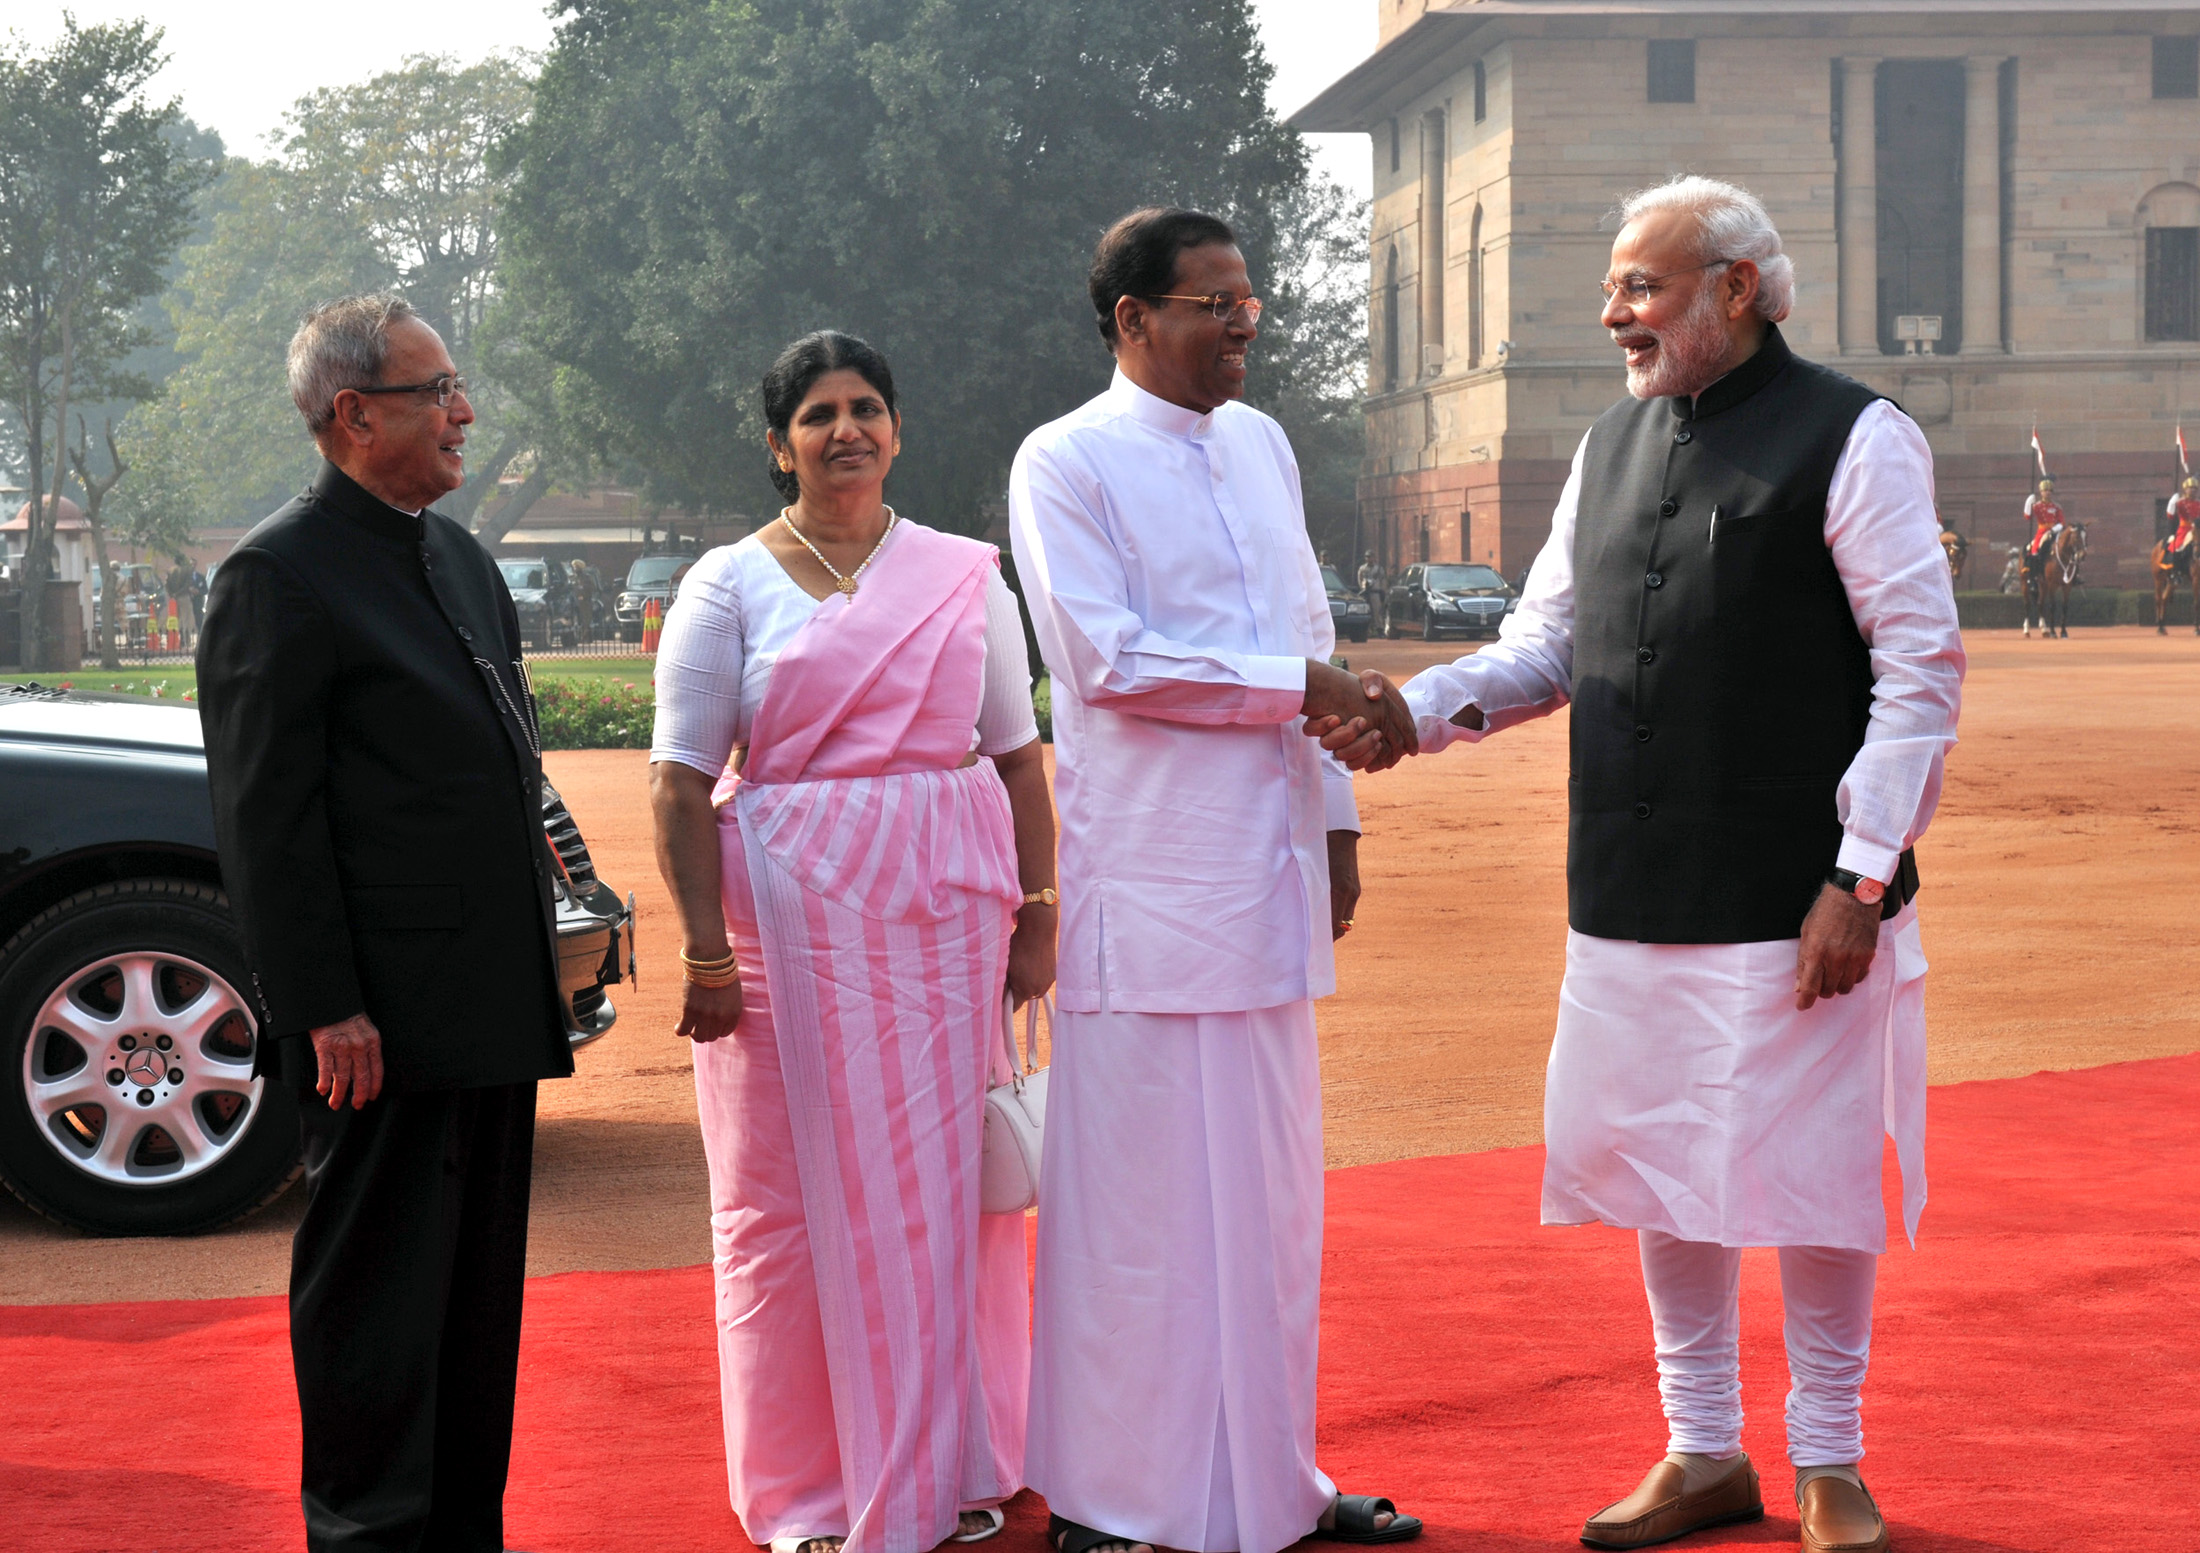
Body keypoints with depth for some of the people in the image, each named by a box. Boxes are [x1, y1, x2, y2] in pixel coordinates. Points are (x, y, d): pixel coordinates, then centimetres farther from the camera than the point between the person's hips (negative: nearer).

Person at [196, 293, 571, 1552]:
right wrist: (324, 1010, -18)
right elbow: (266, 821, -14)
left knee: (480, 1292, 14)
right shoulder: (280, 577, -11)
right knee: (378, 1295, 0)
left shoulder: (462, 558, 16)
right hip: (388, 1021, -8)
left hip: (492, 1008, 8)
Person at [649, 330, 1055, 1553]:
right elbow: (681, 784, -3)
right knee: (796, 1192, 2)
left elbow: (1019, 760, 10)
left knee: (948, 1178, 5)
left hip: (946, 911, 2)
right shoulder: (732, 586, 2)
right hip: (790, 915, -2)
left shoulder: (966, 576, 9)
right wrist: (707, 950, -11)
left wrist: (1037, 920, 2)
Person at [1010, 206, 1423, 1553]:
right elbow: (1109, 660, -15)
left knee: (1272, 1191, 11)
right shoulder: (1068, 463, -6)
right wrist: (1305, 686, -14)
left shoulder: (1262, 445, 14)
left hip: (1269, 867, 7)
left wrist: (1335, 811, 15)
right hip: (1149, 879, -7)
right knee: (1142, 1198, -3)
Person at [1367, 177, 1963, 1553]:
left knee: (1810, 1180, 3)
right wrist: (1418, 707, -4)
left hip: (1791, 908, -6)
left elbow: (1922, 671, -8)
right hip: (1632, 901, 6)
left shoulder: (1854, 442, -5)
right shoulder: (1614, 445, 14)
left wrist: (1862, 877, -14)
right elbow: (1546, 649, 15)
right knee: (1663, 1176, 12)